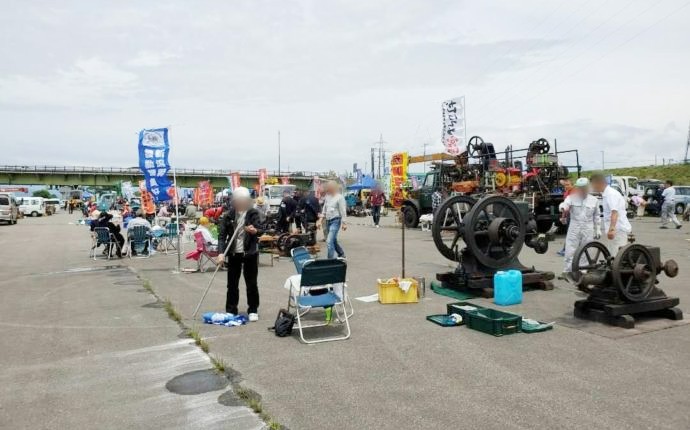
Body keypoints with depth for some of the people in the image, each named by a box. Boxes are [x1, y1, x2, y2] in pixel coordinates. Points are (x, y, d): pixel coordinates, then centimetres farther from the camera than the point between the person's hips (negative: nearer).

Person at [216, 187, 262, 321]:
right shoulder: (229, 214, -3)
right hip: (233, 253, 1)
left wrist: (254, 231, -36)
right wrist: (221, 252, -15)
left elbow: (260, 230, -12)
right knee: (232, 284, 7)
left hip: (250, 253, -1)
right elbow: (222, 235, -3)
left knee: (252, 283, 5)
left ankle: (253, 310, 16)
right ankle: (230, 311, 18)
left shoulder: (253, 213, -4)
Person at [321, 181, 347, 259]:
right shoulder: (327, 196, 9)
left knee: (329, 241, -17)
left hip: (335, 221, -7)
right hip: (328, 221, 8)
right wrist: (322, 215, 14)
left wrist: (343, 223, -12)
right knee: (333, 240, 18)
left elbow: (343, 211, -11)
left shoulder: (339, 197, -10)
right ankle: (341, 255, 37)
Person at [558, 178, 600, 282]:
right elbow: (565, 203, -22)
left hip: (588, 230, 2)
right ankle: (567, 272, 3)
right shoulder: (572, 198, -1)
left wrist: (598, 229, 13)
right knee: (570, 250, -4)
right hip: (574, 228, -2)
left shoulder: (594, 200, 8)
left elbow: (596, 216, 15)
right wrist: (563, 207, -47)